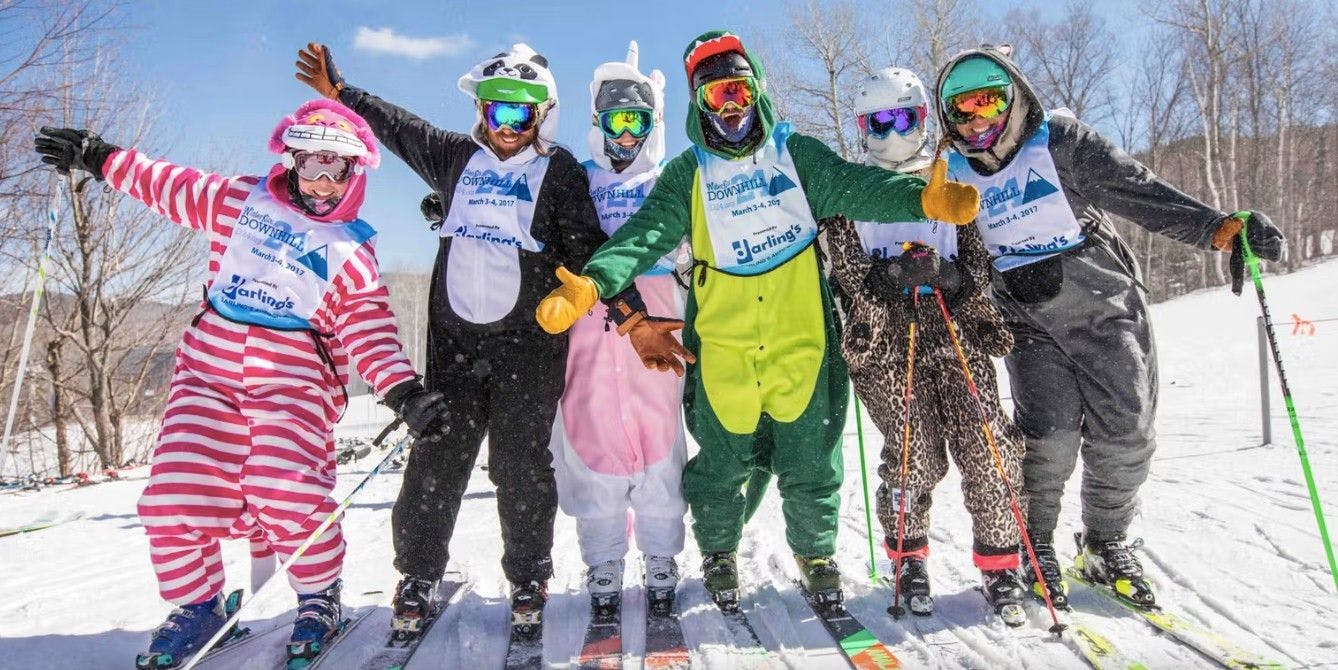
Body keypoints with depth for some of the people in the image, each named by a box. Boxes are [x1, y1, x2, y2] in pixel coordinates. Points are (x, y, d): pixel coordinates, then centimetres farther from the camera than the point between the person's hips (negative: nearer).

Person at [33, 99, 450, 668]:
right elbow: (165, 184, 27)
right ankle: (198, 604, 20)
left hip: (294, 379, -3)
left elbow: (371, 332, -2)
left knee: (286, 496, -20)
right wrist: (96, 157, 27)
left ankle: (320, 598, 7)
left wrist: (404, 393, -16)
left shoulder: (353, 252, 5)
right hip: (210, 365, 3)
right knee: (177, 494, -5)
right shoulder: (239, 201, 12)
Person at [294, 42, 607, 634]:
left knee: (521, 464, 2)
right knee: (437, 457, 6)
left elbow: (586, 250, -2)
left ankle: (529, 580, 19)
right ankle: (419, 575, 22)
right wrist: (338, 90, 30)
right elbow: (397, 125, 26)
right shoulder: (456, 157, 13)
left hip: (529, 340, -3)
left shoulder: (559, 171, 3)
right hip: (455, 335, 3)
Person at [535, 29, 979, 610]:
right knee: (722, 464, 10)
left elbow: (856, 187, -10)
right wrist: (591, 283, -27)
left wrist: (922, 197, -30)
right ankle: (718, 555, 37)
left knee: (810, 465, 9)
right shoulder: (688, 173, 4)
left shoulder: (797, 153, 5)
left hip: (802, 342, 0)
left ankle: (817, 555, 35)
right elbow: (646, 232, -10)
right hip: (722, 348, 0)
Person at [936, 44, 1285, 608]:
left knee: (1125, 436, -1)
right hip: (1031, 326, 0)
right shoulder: (955, 175, 2)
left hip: (1106, 309, 0)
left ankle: (1105, 544, 23)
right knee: (1049, 437, -12)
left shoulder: (1059, 140, -5)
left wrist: (1219, 227, -22)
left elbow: (1139, 192, -11)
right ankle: (1032, 546, 11)